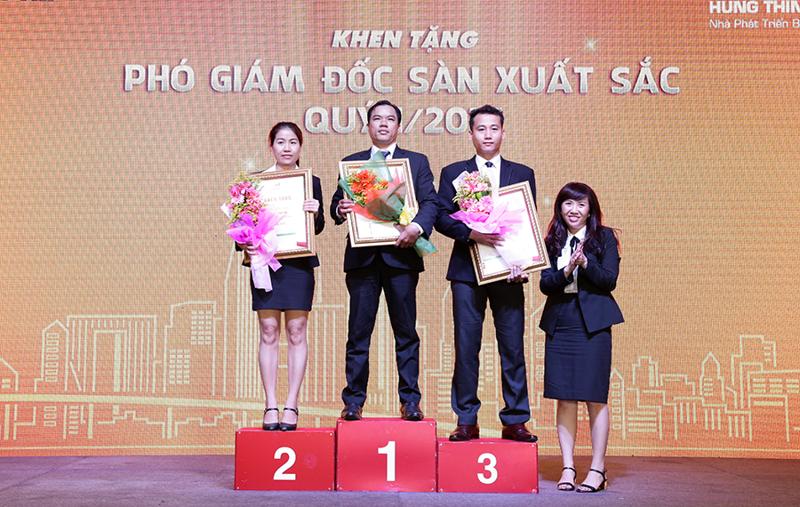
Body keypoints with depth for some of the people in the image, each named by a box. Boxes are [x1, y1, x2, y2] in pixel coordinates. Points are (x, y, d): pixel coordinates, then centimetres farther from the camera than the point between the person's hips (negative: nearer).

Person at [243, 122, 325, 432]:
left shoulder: (310, 182, 7)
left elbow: (318, 228, 7)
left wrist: (316, 213, -14)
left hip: (299, 263, 0)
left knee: (296, 332, 1)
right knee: (269, 333, 1)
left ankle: (291, 405, 6)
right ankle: (271, 406, 7)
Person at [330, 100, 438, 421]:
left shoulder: (417, 162, 12)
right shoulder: (351, 163, 15)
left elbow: (430, 202, 1)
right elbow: (336, 204, 10)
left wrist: (417, 227, -18)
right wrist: (340, 210, -14)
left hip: (401, 254, -1)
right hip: (362, 256, 1)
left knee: (406, 331, 4)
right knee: (358, 332, 3)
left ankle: (409, 401, 10)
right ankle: (353, 401, 9)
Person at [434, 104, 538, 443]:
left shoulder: (522, 174, 12)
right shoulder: (453, 173, 9)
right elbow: (442, 218, 0)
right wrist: (473, 233, -17)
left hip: (508, 271, 1)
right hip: (467, 270, -1)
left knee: (513, 347, 2)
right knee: (466, 347, 1)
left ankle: (514, 421, 10)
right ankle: (466, 421, 10)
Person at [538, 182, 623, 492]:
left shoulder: (604, 237, 4)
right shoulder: (553, 241, 11)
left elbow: (609, 281, -5)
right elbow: (545, 284, 2)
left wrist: (585, 262, -18)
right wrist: (567, 270, -15)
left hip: (592, 324, -3)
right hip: (559, 324, 3)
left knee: (595, 397, -2)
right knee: (564, 397, 3)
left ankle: (597, 469, 6)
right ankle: (568, 468, 10)